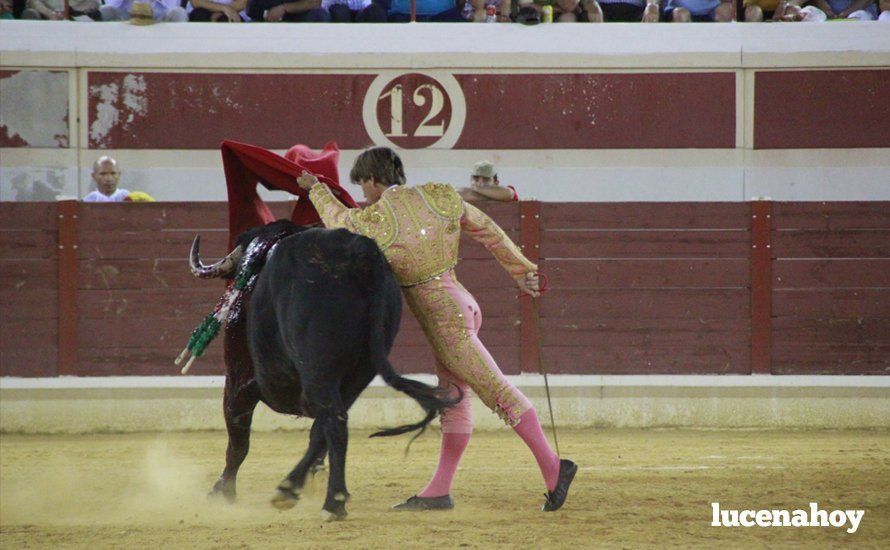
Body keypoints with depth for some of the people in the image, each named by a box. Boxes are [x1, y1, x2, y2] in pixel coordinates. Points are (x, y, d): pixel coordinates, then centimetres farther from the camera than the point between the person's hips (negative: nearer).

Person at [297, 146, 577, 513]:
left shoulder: (374, 221, -11)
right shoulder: (439, 198, 5)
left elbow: (339, 220, 11)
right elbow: (488, 231, 15)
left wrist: (316, 189, 30)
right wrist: (521, 269, 27)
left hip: (442, 318, -8)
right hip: (461, 303, 8)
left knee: (495, 390, -10)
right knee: (453, 400, 12)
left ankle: (552, 467, -13)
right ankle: (438, 492, 19)